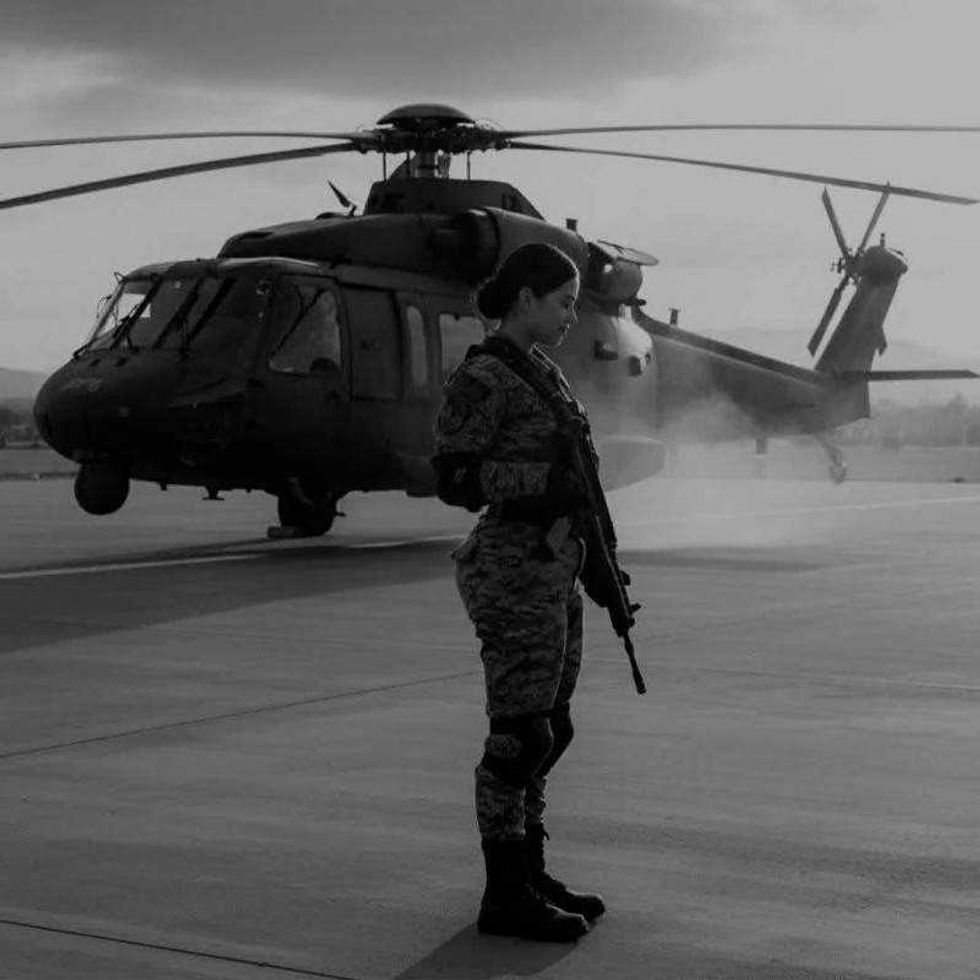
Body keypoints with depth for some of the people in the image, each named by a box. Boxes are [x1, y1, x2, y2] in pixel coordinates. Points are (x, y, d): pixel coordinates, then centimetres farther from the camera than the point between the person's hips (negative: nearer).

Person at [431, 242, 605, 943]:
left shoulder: (542, 372, 15)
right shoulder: (481, 379, -12)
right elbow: (455, 478, -16)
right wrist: (548, 478, -22)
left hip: (553, 569, 9)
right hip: (513, 573, -9)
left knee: (546, 732, 13)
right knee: (520, 736, -5)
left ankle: (529, 874, 22)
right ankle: (504, 897, 3)